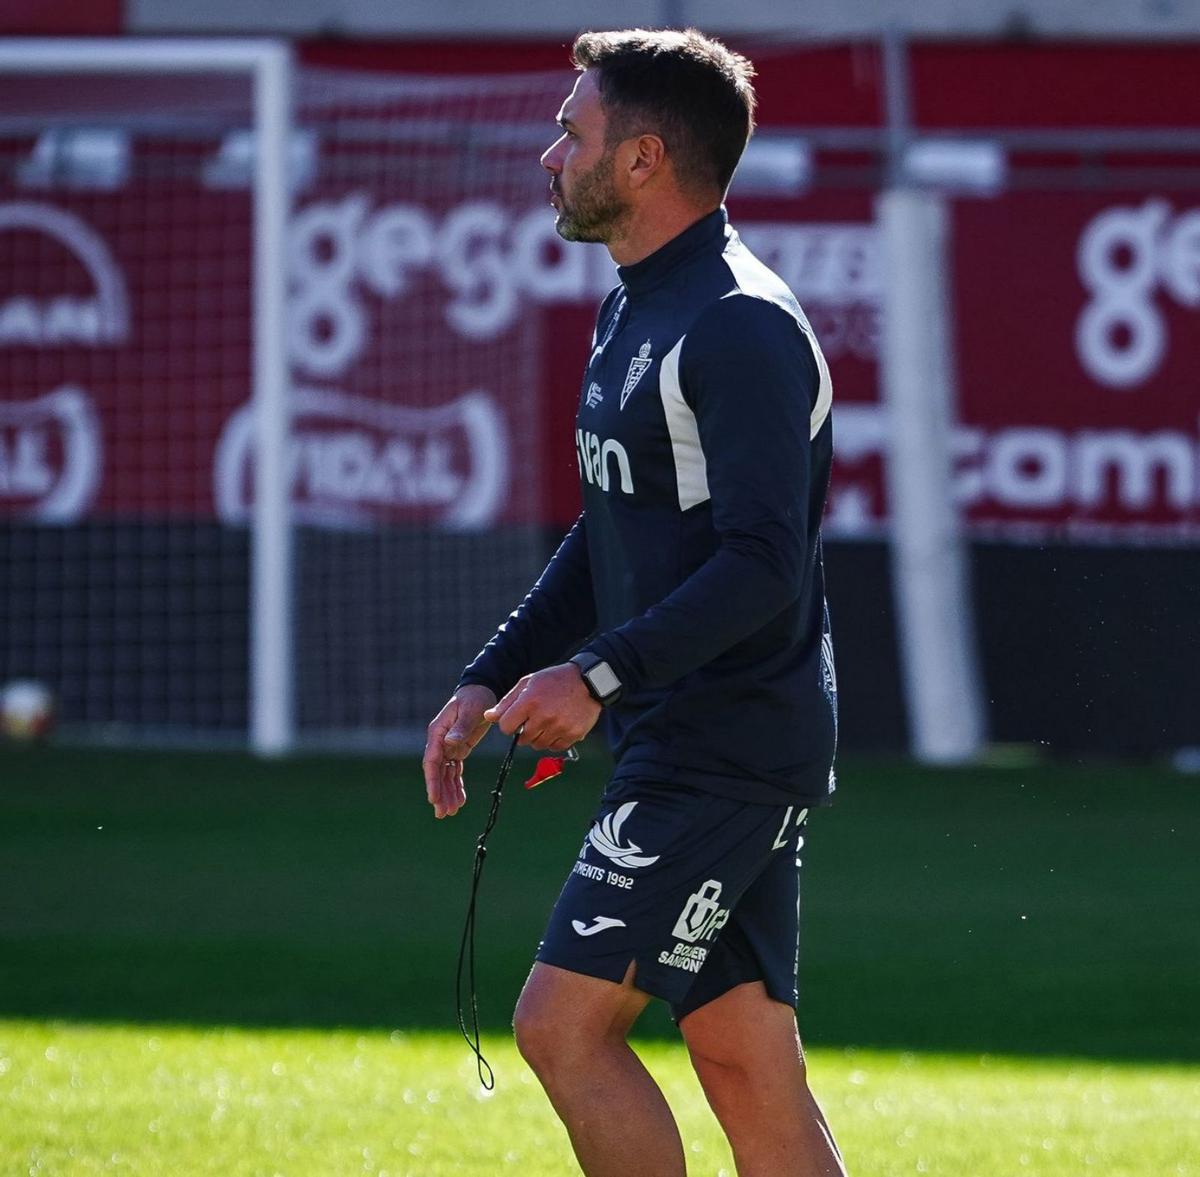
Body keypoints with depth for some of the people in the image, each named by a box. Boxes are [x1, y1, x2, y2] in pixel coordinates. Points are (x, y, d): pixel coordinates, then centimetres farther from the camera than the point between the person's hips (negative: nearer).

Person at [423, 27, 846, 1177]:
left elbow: (766, 565, -23)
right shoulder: (631, 310, 16)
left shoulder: (742, 327, -16)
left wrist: (600, 675, -27)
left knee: (562, 1021, -12)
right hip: (677, 748, 10)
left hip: (727, 754, -10)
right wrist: (490, 682, 20)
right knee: (744, 1063, 7)